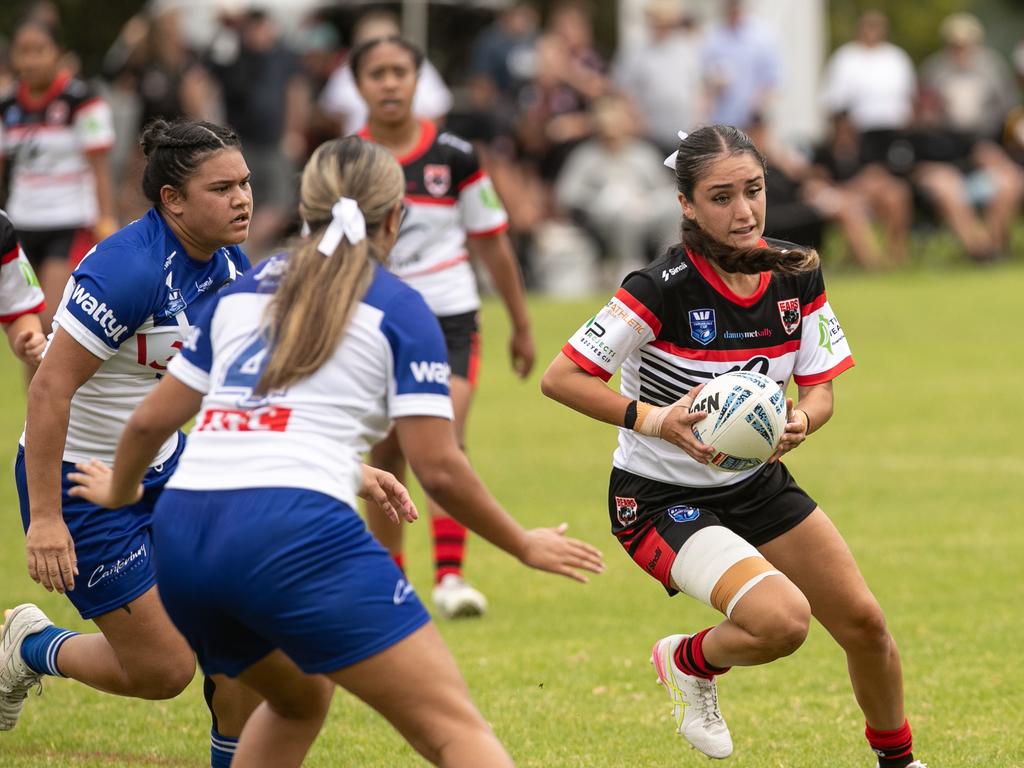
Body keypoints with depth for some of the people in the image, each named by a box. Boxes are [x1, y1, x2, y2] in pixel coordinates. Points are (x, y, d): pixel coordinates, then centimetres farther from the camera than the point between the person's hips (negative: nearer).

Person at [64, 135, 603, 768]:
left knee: (299, 699, 32)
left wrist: (120, 492, 46)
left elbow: (150, 420, 26)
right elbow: (439, 468, 1)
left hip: (180, 539, 7)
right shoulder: (398, 309, 6)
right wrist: (525, 546, 15)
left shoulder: (243, 292, 21)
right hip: (295, 535, -6)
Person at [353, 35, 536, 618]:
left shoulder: (454, 156, -2)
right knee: (387, 457, 5)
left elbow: (492, 242, 7)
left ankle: (451, 575, -23)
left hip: (449, 320, -1)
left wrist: (521, 326, 12)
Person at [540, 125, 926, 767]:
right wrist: (652, 419, -34)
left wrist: (800, 421, -23)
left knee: (864, 624, 6)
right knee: (782, 619, -28)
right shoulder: (664, 288, -25)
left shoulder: (797, 274, -7)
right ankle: (688, 662, 6)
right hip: (660, 497, -6)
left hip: (756, 482, 6)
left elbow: (820, 389, -1)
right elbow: (560, 378, -23)